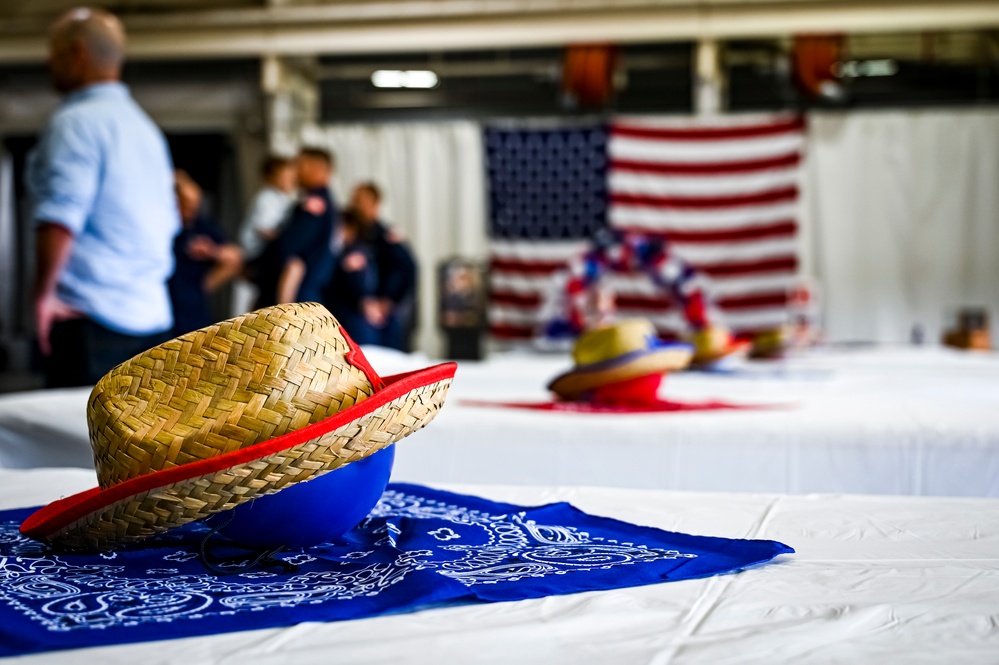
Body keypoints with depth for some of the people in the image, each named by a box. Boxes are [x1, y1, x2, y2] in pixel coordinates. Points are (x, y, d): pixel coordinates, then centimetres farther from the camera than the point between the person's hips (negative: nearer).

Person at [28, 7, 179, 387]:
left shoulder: (76, 122, -10)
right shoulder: (144, 127, 19)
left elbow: (59, 220, -22)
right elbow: (168, 225, 24)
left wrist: (44, 293, -14)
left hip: (90, 319, -9)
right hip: (152, 315, 9)